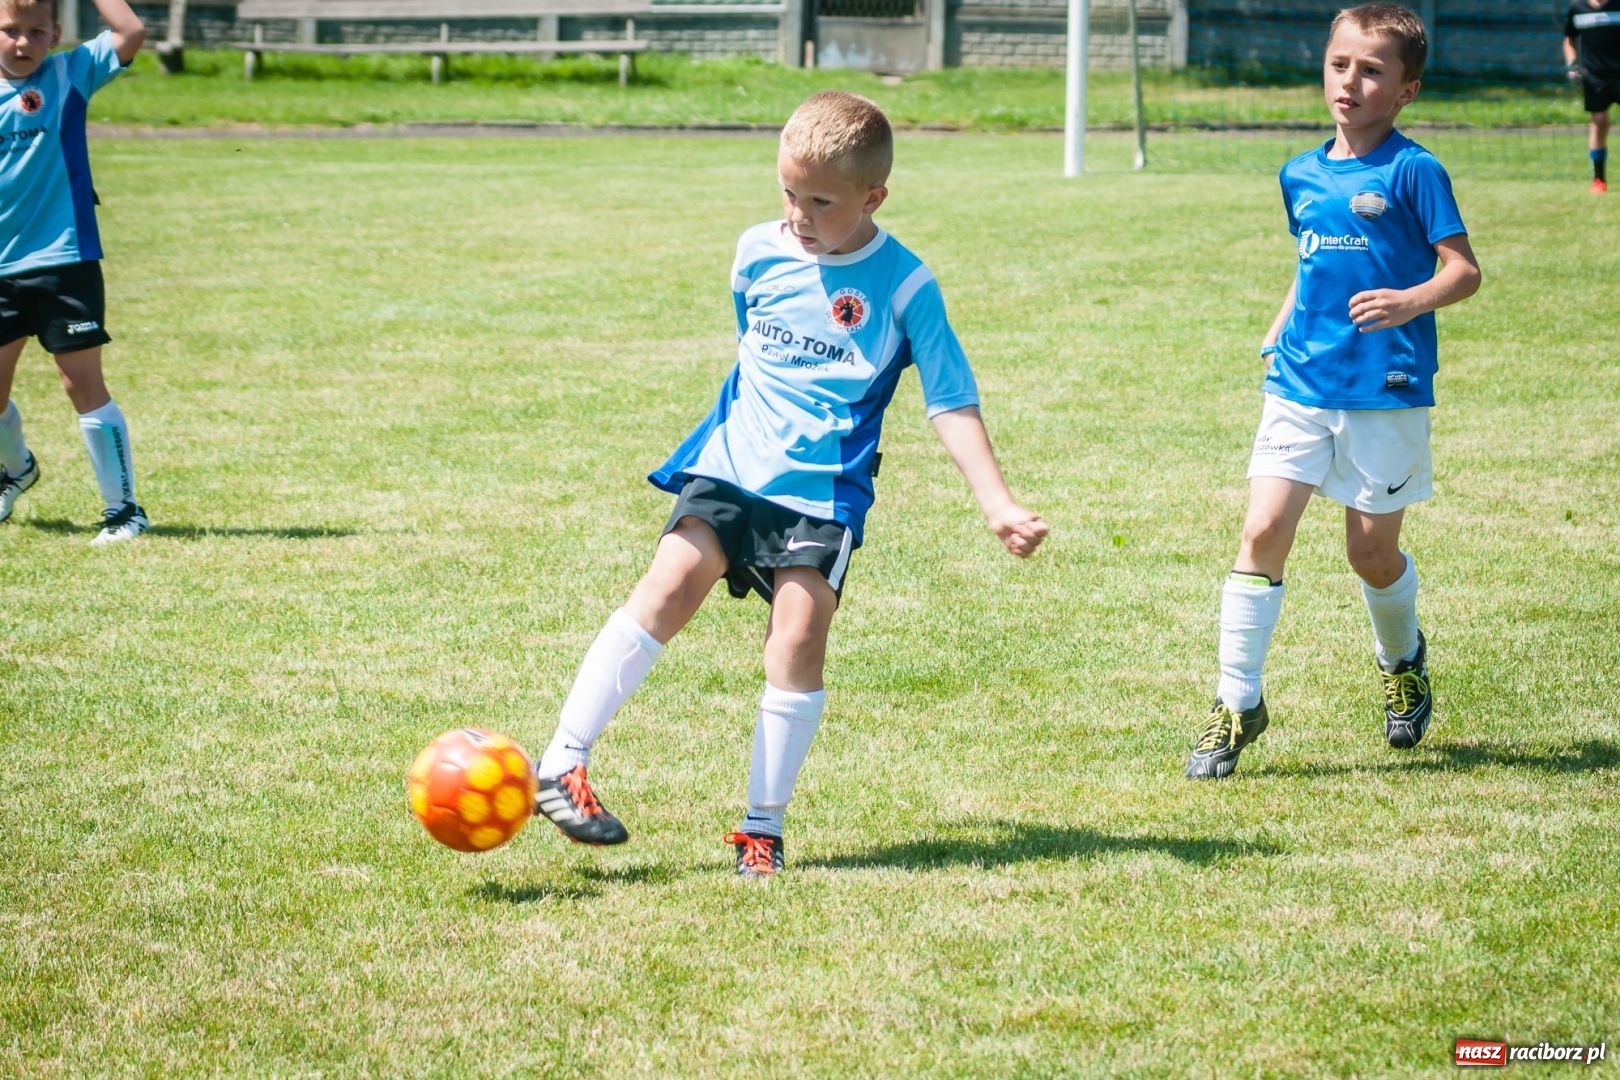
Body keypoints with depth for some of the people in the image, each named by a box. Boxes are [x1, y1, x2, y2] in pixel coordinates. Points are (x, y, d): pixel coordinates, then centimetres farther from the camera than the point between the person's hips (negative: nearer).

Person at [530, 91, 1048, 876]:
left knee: (799, 636, -15)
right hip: (731, 462, 2)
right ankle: (561, 767, -17)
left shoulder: (904, 287, -5)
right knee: (672, 582, -17)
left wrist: (996, 502, -12)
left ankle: (763, 825, -3)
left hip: (823, 488, -2)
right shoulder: (758, 255, 6)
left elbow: (951, 401, -4)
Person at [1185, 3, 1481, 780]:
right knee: (1264, 531, -8)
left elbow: (1464, 270, -11)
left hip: (1386, 394, -4)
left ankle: (1403, 662, 39)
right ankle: (1237, 704, -2)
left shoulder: (1414, 172, -8)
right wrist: (1277, 332, 14)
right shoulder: (1301, 175, 10)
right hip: (1300, 386, 4)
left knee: (1371, 551, 7)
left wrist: (1411, 301, -29)